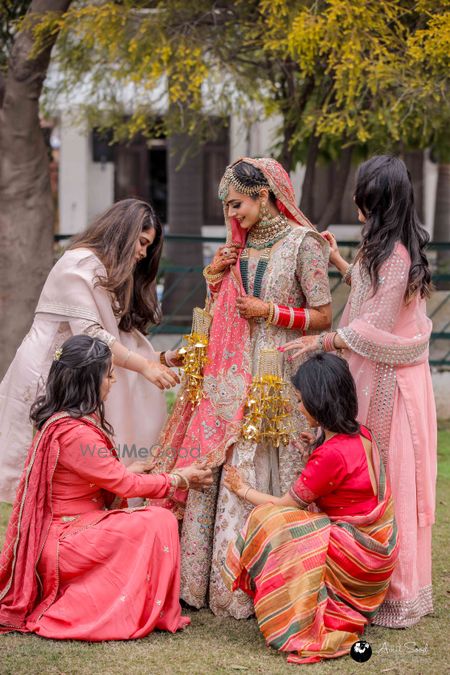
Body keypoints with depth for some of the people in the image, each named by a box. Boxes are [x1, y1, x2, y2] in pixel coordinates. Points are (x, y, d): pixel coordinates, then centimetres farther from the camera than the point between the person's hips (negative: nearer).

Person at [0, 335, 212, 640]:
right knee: (160, 522, -17)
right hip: (64, 542, -10)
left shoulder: (59, 419, 8)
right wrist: (180, 480, -2)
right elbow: (125, 485, -14)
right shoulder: (74, 433, -23)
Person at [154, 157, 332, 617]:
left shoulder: (304, 244, -5)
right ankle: (210, 581, 5)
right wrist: (215, 281, 5)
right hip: (235, 377, 6)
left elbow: (323, 316, -5)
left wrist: (270, 312, -12)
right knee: (220, 470, 0)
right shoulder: (240, 247, 15)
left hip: (280, 374, -6)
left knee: (266, 478, -6)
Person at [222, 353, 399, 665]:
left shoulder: (332, 454, -23)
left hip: (358, 552, -9)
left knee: (268, 523, -13)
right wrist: (316, 446, 12)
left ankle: (303, 631, -10)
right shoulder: (361, 435, 3)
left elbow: (286, 505, -11)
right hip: (376, 547, 9)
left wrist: (243, 489, 5)